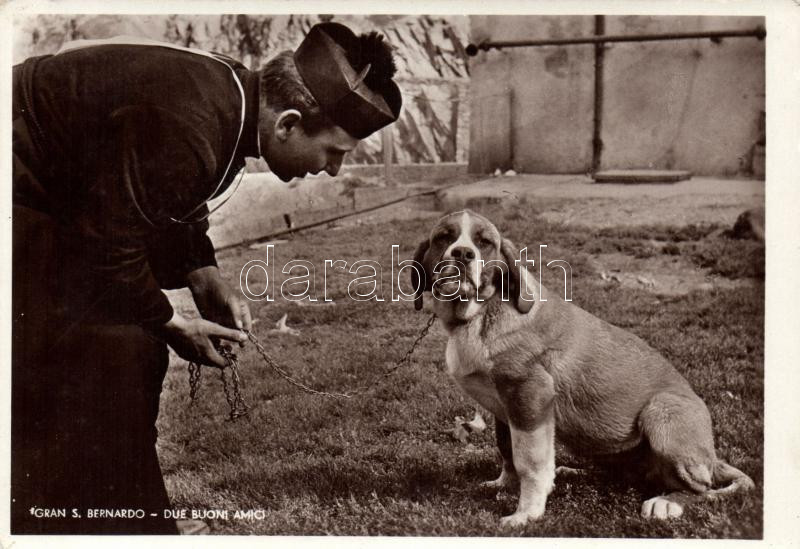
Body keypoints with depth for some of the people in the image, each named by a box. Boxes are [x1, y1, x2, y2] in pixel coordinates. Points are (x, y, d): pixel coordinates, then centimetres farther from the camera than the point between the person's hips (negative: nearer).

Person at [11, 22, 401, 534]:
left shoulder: (236, 90, -4)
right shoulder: (186, 129, -34)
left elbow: (173, 201, 11)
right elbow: (111, 246, -27)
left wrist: (204, 275, -1)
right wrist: (171, 323, -14)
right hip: (23, 198, -9)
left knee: (132, 348, 7)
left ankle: (131, 519, 19)